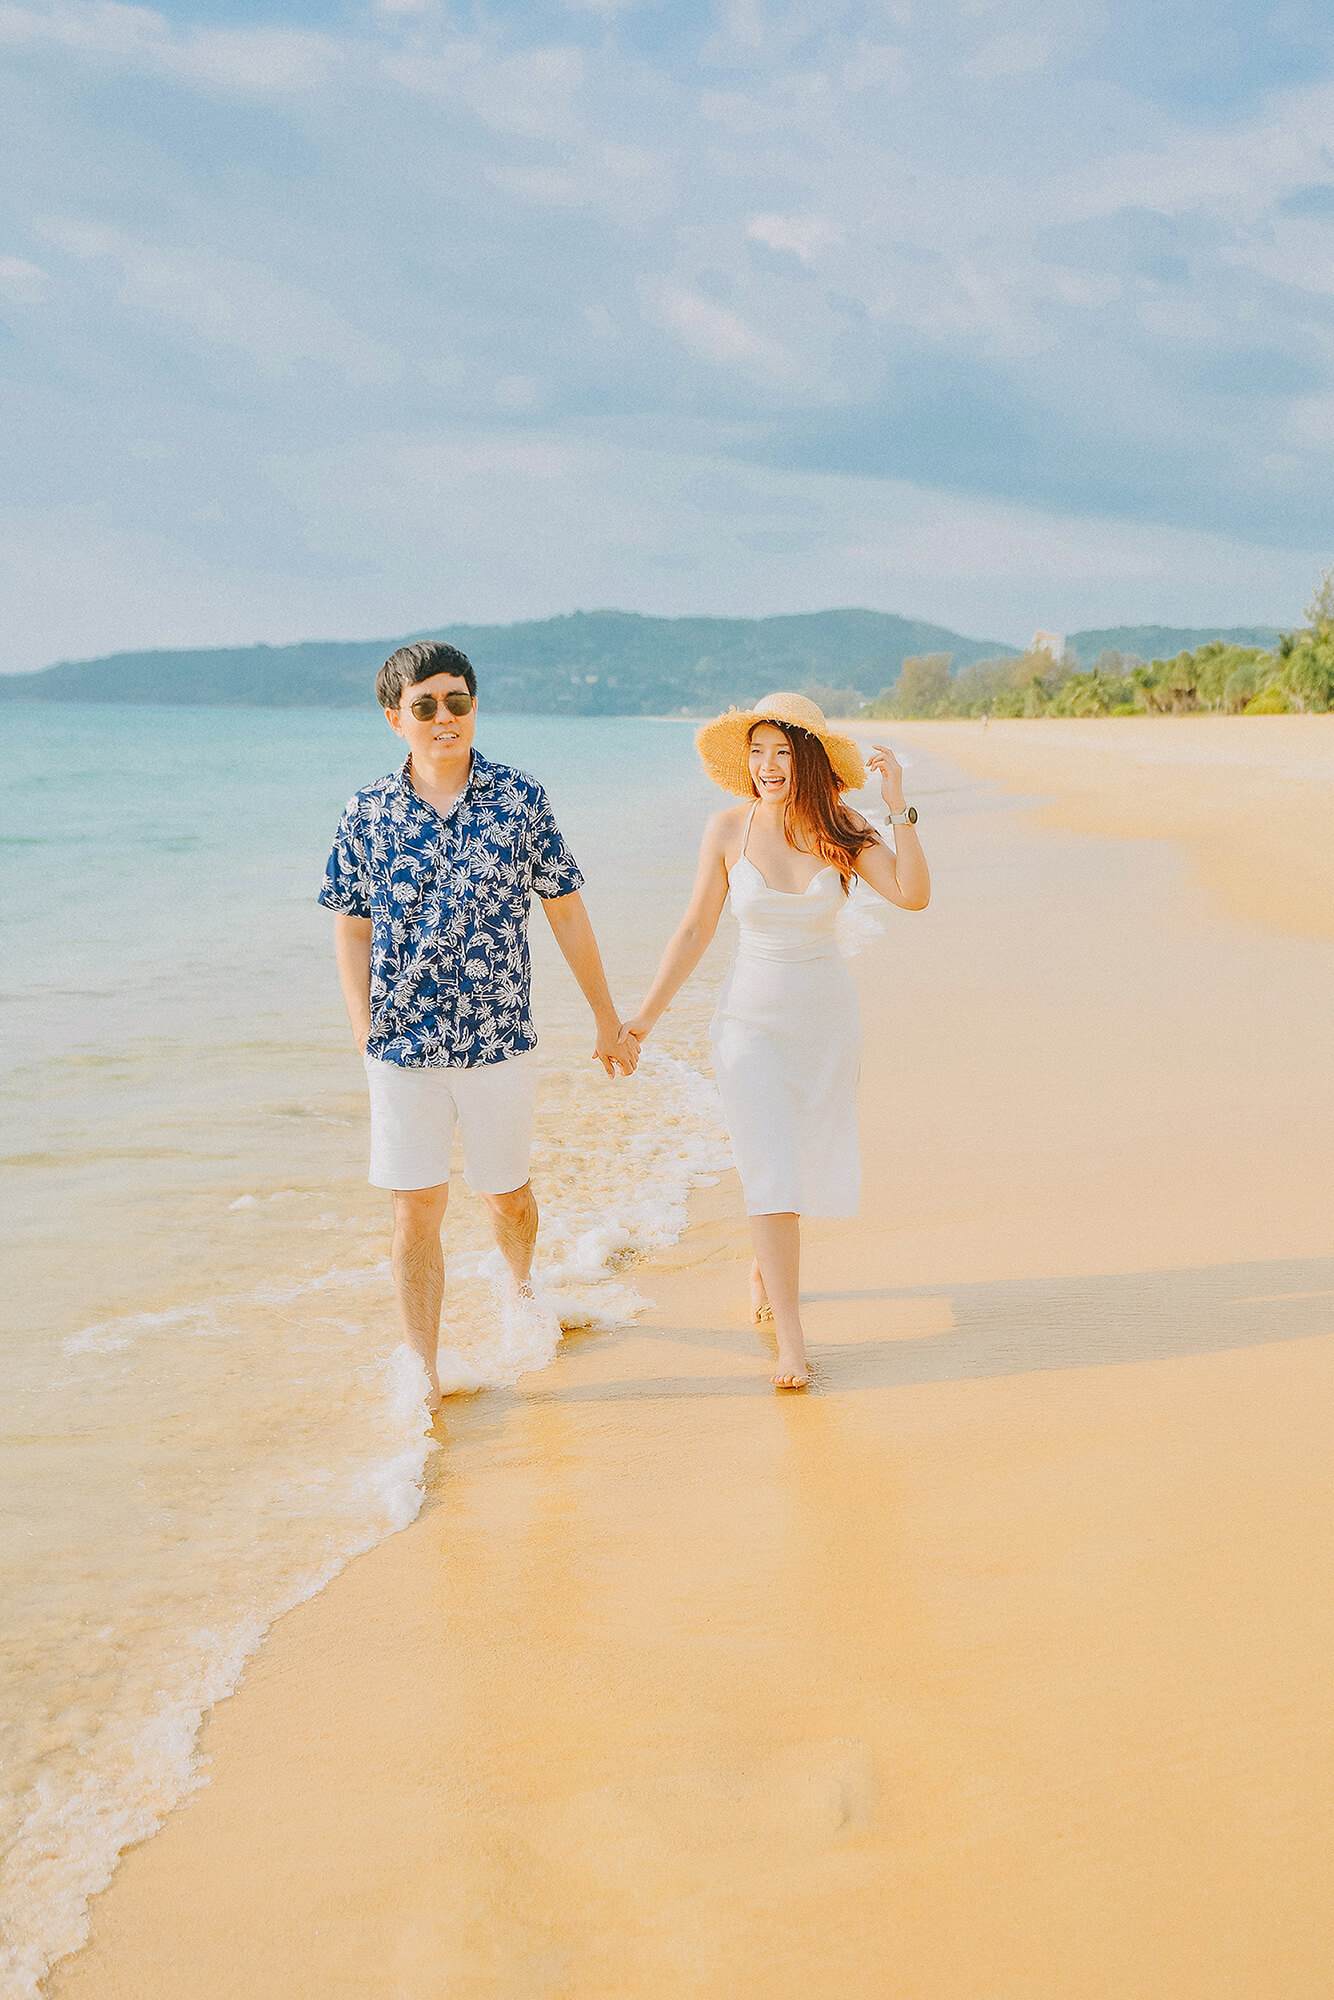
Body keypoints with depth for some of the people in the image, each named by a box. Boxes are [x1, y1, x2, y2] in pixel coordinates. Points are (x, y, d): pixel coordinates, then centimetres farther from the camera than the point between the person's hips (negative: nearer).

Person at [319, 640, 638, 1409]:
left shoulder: (521, 799, -3)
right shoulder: (368, 813, -1)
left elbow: (567, 912, 4)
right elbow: (352, 923, 8)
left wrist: (608, 1019, 8)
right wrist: (361, 1020, -5)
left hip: (501, 1041, 0)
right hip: (403, 1048, 0)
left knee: (507, 1195, 15)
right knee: (417, 1209, 0)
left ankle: (521, 1286, 48)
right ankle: (422, 1369, 12)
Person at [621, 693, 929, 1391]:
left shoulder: (841, 831, -6)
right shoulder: (728, 830, -7)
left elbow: (912, 894, -19)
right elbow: (695, 931, 0)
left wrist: (900, 810, -24)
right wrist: (644, 1015, -2)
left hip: (826, 1019, 2)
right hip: (750, 1018, -2)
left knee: (801, 1162, 14)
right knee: (768, 1170, -10)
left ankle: (765, 1265, 45)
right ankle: (789, 1337, -7)